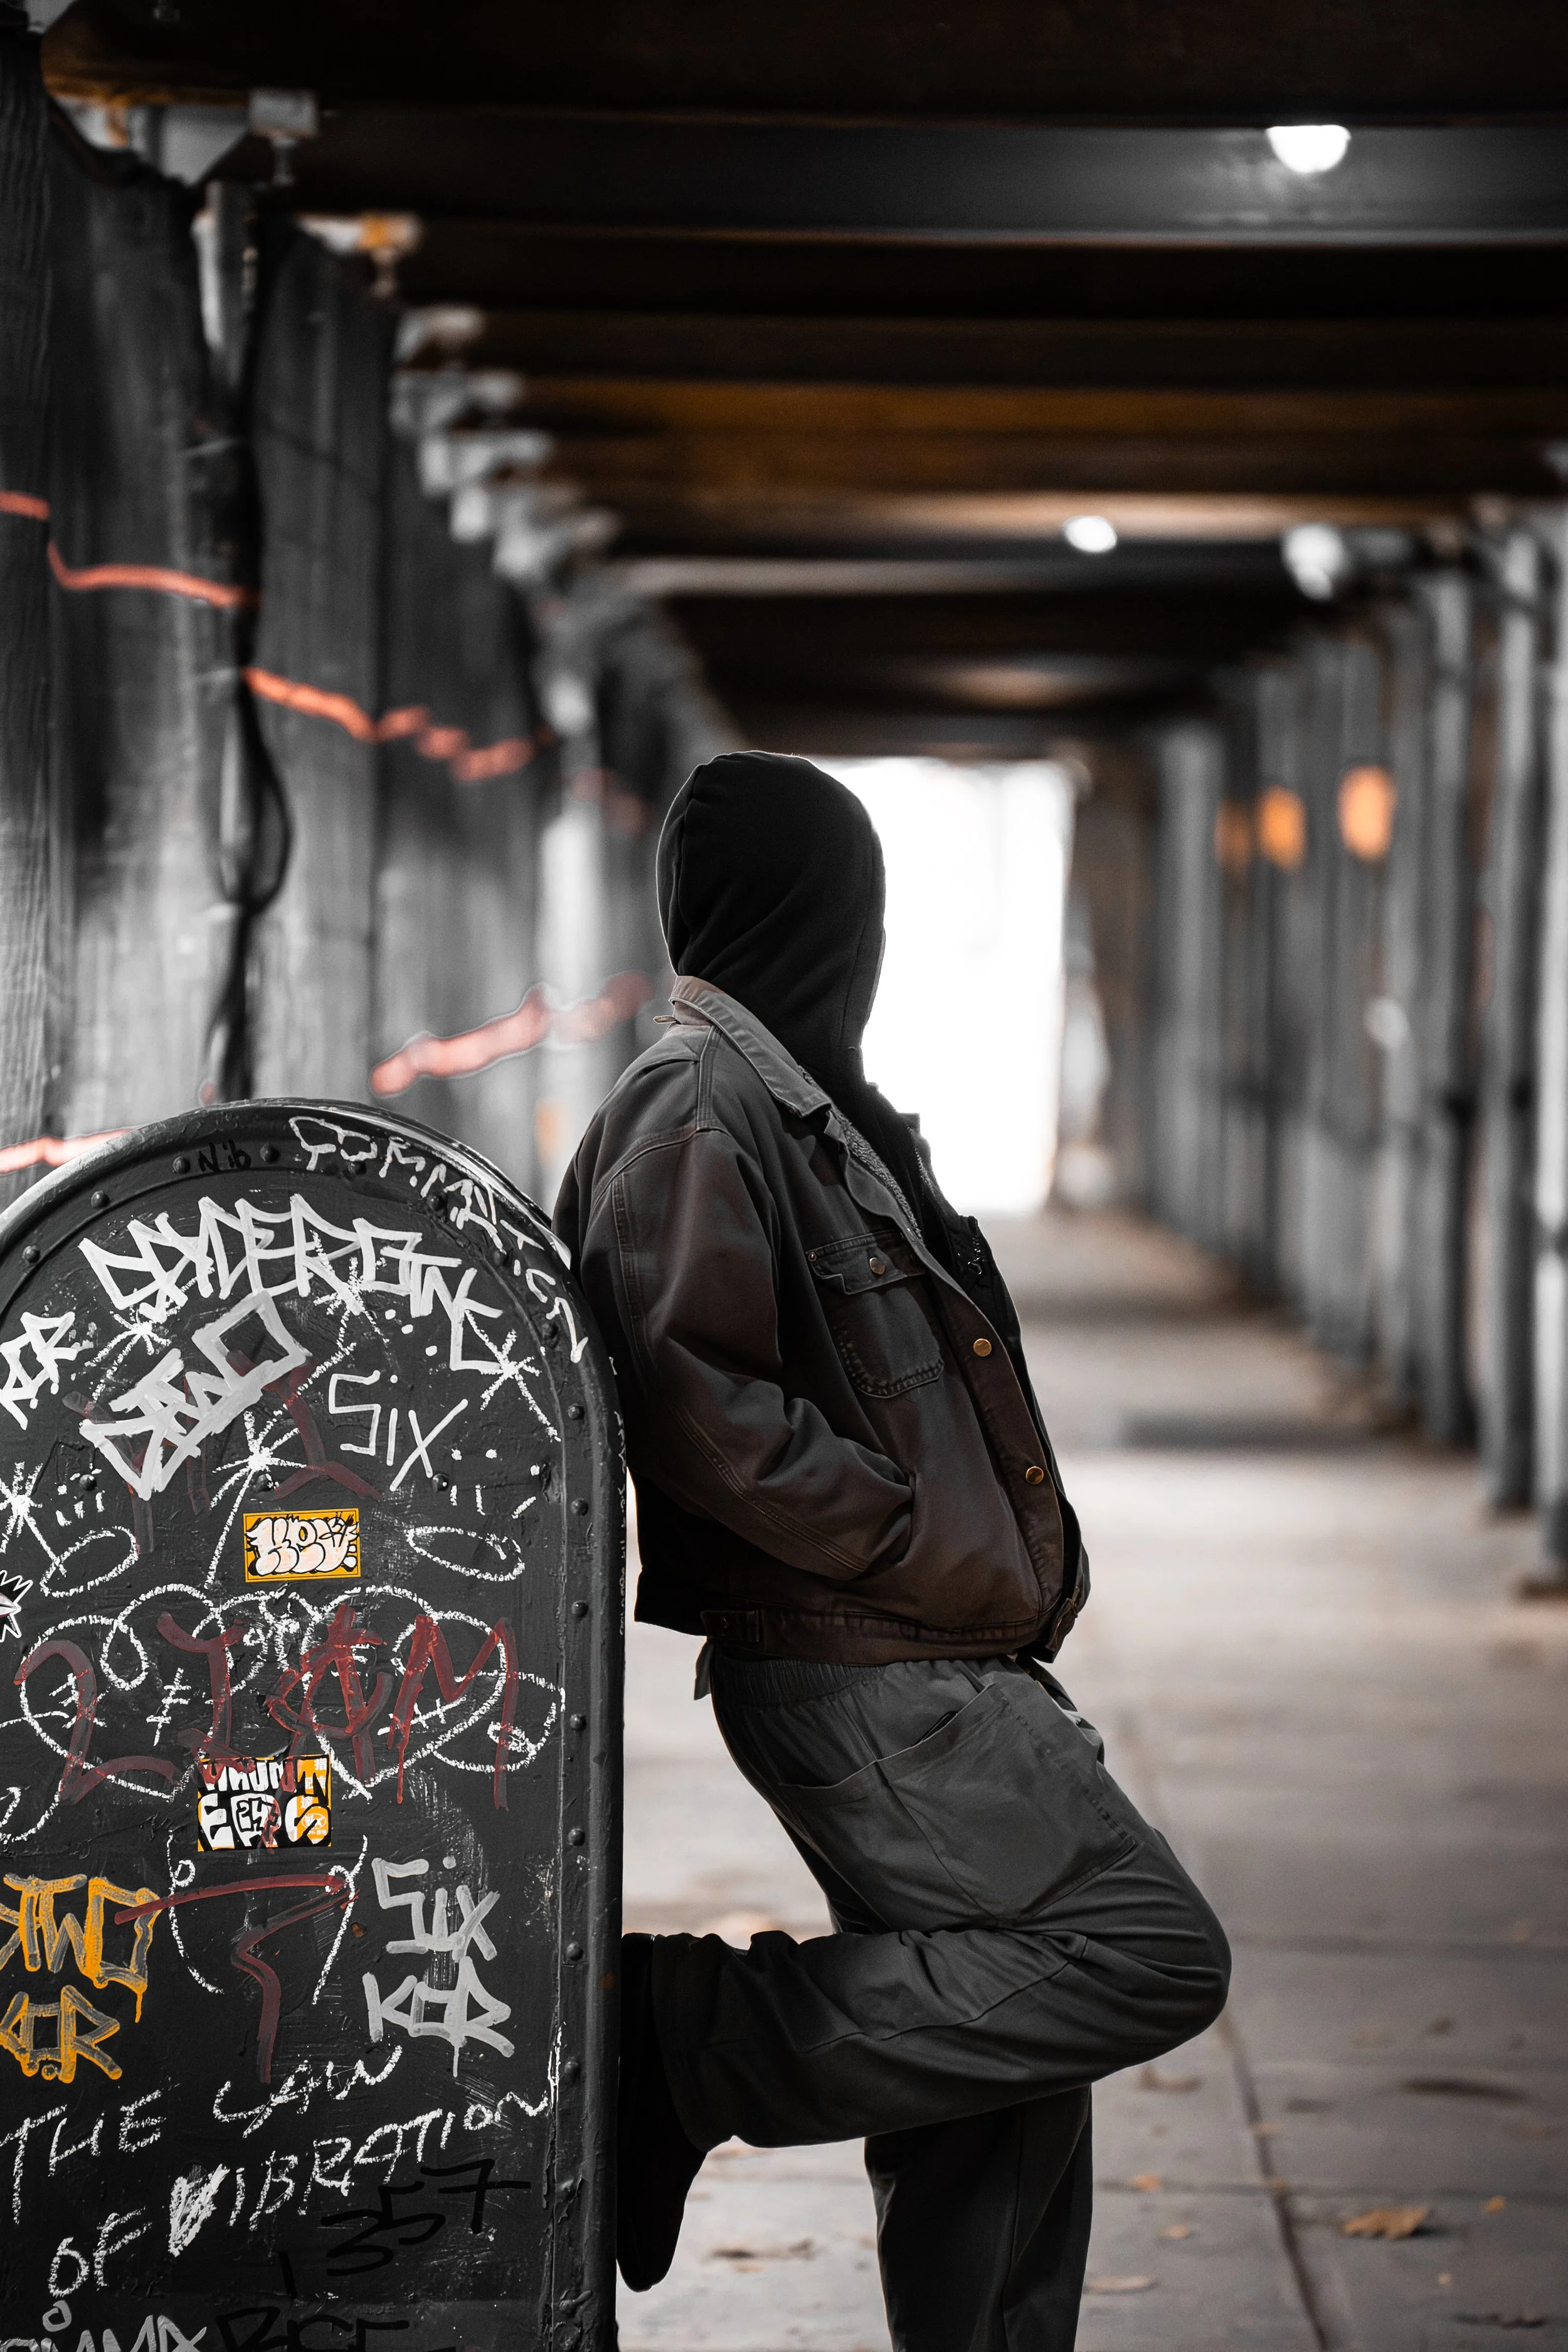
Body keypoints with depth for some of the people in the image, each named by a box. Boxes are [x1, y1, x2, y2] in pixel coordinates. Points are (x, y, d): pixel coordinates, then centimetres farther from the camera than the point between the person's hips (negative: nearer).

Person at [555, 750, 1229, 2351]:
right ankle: (691, 2035, -11)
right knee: (1149, 1958, -14)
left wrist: (1017, 1564, 12)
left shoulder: (809, 1108, 19)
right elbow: (694, 1403, -23)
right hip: (862, 1682, -10)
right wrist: (932, 1550, -18)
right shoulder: (697, 1115, -12)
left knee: (1005, 2055, 11)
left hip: (939, 1675, 10)